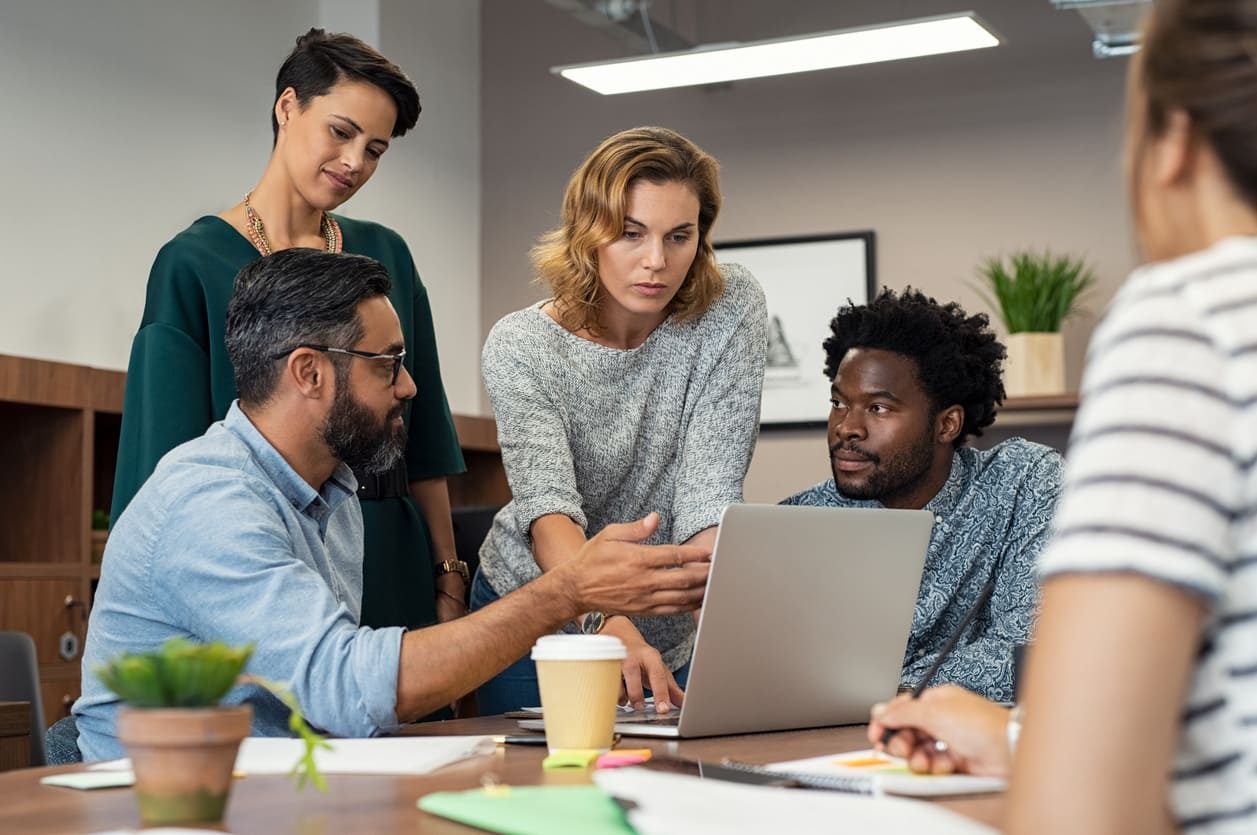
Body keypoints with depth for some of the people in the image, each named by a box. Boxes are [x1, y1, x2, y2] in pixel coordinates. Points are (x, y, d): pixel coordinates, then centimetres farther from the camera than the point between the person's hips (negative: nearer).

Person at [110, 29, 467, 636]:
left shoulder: (386, 257, 9)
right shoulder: (194, 264, -4)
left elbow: (424, 441, 10)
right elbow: (170, 460, -7)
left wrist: (447, 578, 5)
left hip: (388, 567, 4)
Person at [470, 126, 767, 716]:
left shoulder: (730, 310, -16)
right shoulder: (520, 347, -20)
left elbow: (709, 493, -23)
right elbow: (548, 508, -33)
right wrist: (610, 622, -52)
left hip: (665, 635, 2)